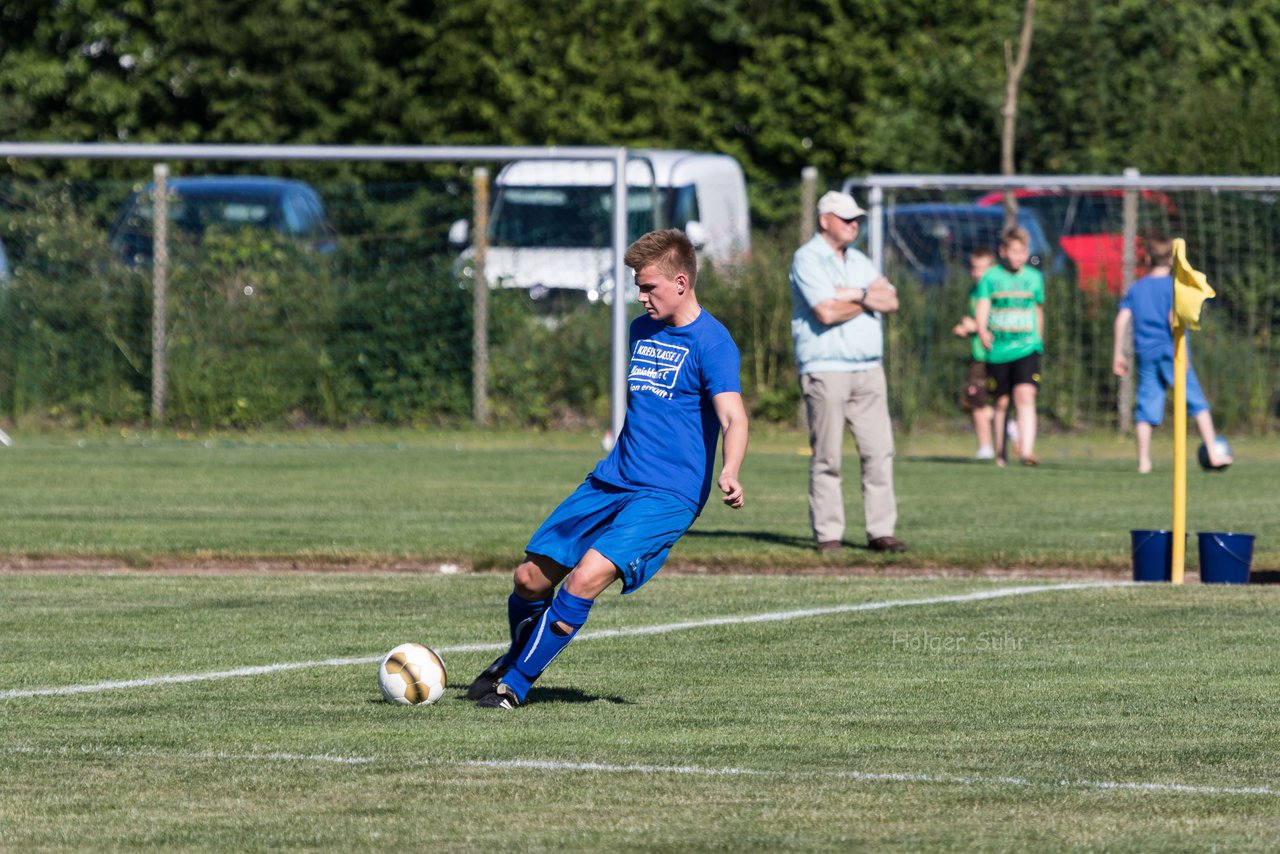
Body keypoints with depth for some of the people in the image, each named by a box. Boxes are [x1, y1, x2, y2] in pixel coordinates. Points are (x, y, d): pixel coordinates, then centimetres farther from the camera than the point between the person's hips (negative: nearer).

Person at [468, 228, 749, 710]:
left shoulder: (711, 342, -11)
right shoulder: (642, 331, 13)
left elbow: (733, 418, -22)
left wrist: (729, 473, -40)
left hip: (666, 496, -8)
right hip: (610, 483, 8)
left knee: (586, 577, -24)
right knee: (531, 577, 4)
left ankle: (515, 684, -12)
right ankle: (515, 659, 33)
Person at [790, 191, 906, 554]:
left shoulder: (859, 261, 18)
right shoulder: (808, 259, -5)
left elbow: (890, 301, 6)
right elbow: (826, 312, -17)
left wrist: (852, 294, -9)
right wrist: (868, 298, -2)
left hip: (868, 370, 7)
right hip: (825, 369, -7)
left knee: (879, 451, 0)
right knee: (826, 456, -5)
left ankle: (881, 531, 3)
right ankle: (828, 535, -1)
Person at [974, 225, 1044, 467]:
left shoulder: (1033, 278, 9)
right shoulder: (991, 278, 2)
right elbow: (981, 308, -7)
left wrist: (1038, 339, 28)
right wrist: (982, 330, -27)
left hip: (1027, 348, 0)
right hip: (997, 351, 0)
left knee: (1025, 396, -18)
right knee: (1002, 402, 7)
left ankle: (1027, 451, -27)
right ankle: (1000, 452, 24)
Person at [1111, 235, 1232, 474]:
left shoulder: (1136, 288, 10)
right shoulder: (1173, 286, -4)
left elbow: (1122, 318, 4)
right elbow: (1173, 318, -15)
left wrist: (1118, 353, 8)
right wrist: (1181, 350, -14)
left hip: (1145, 354, 4)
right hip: (1169, 351, -4)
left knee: (1146, 409, 5)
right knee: (1197, 403, 2)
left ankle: (1143, 461, -1)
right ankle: (1213, 453, -2)